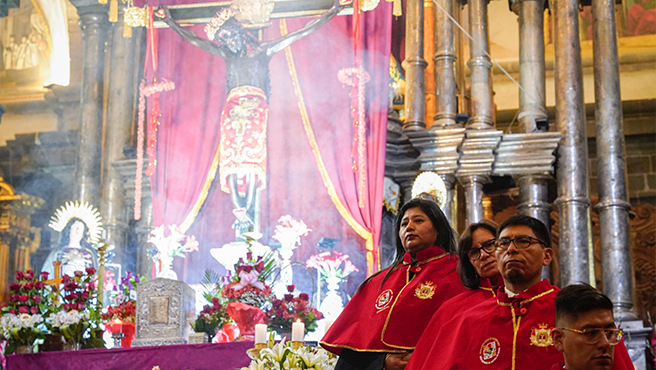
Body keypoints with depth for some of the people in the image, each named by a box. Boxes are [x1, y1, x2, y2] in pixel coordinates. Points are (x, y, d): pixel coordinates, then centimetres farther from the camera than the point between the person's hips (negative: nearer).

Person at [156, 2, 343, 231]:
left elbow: (302, 33, 14)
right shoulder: (227, 55, 23)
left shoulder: (262, 51, 17)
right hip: (233, 107, 3)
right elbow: (193, 39, 27)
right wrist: (170, 21, 27)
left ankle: (247, 211, -22)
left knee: (253, 158, -16)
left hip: (256, 107, -3)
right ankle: (239, 211, -17)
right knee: (231, 158, -12)